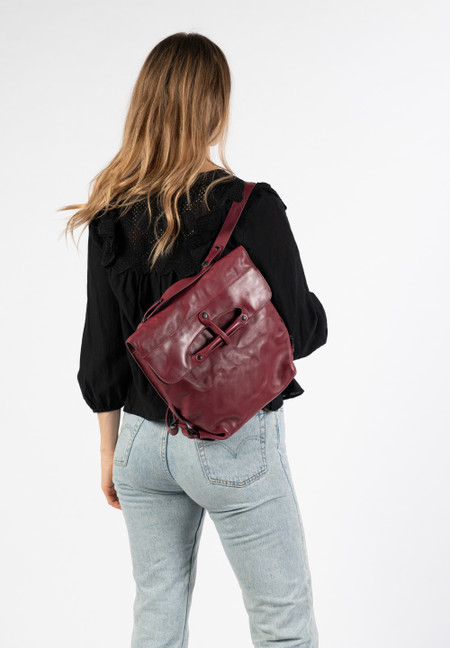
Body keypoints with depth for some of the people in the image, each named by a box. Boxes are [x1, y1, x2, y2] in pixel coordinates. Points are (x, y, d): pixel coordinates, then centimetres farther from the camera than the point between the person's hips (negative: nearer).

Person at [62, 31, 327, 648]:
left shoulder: (112, 213, -2)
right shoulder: (250, 206, -17)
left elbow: (101, 348, 3)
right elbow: (301, 330, -12)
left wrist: (110, 450, 14)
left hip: (143, 439, 5)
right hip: (234, 443, -5)